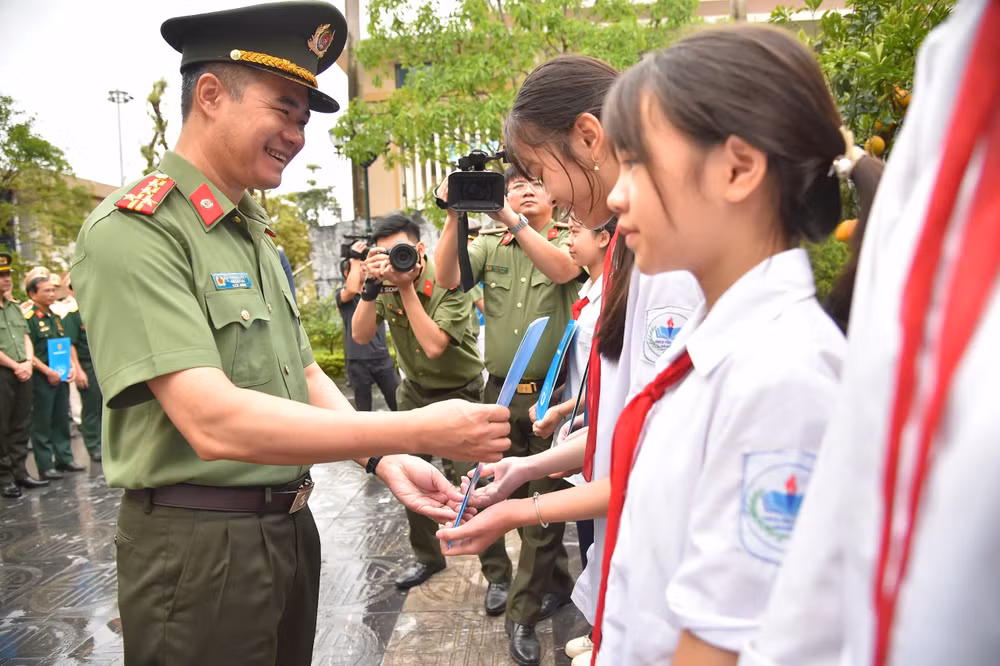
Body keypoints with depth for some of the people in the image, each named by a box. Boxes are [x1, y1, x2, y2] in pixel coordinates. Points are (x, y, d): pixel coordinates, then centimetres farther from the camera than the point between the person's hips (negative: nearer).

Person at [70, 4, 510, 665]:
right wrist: (419, 430, -28)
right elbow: (213, 422, -28)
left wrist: (385, 460, -6)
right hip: (199, 542, -8)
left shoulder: (256, 234, 11)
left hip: (291, 527, 8)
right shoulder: (133, 232, -17)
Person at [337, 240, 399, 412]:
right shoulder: (342, 295, -2)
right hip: (358, 361, -3)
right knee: (363, 409, 6)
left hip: (382, 357, 3)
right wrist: (356, 259, -16)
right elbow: (352, 289, -24)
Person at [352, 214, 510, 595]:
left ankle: (498, 573, 6)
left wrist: (407, 287, -31)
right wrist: (371, 287, -27)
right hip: (414, 392, 6)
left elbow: (434, 346, -31)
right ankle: (427, 556, 33)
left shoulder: (449, 286, -22)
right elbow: (361, 336, -14)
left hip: (458, 395, -6)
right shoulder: (386, 286, -5)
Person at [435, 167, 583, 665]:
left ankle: (523, 615, 17)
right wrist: (455, 215, -21)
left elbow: (563, 270, -23)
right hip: (502, 394, 3)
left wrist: (512, 220, -32)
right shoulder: (490, 246, 8)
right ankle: (558, 583, 35)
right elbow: (447, 278, -9)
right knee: (519, 499, 13)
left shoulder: (567, 242, 0)